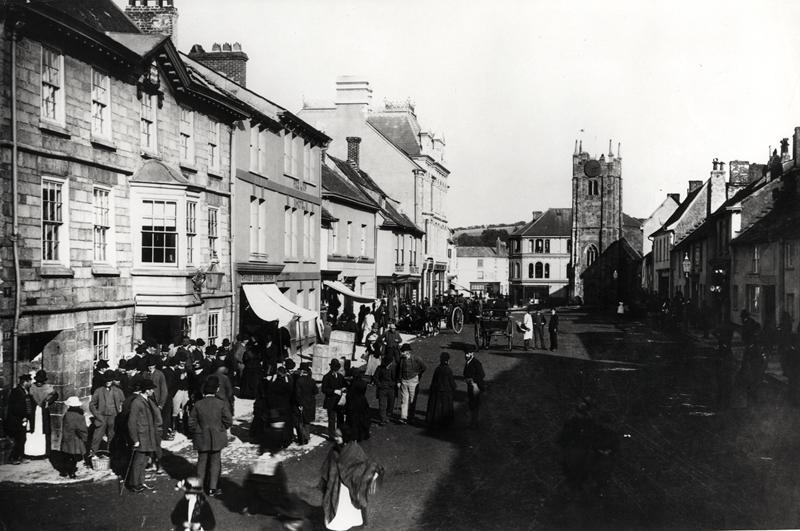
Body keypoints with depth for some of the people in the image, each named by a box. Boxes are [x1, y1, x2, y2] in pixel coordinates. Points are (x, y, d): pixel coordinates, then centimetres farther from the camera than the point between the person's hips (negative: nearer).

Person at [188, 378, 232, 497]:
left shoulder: (198, 404, -6)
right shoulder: (222, 404, -11)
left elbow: (191, 422, -2)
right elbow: (228, 420, -9)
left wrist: (195, 432, 13)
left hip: (202, 438, 2)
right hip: (217, 438, -1)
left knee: (202, 461, 15)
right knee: (215, 462, 8)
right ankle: (212, 488, 10)